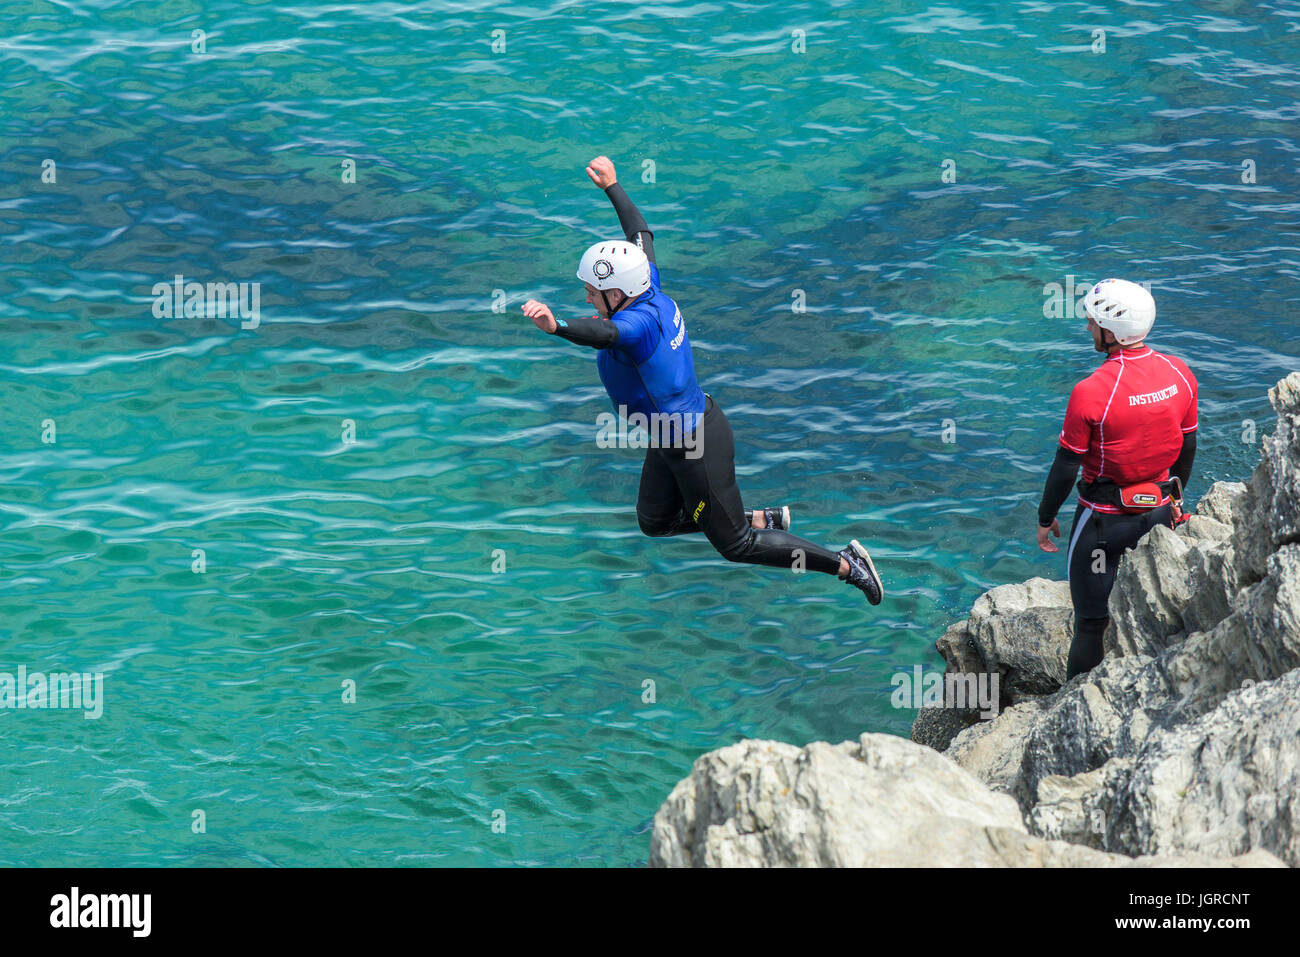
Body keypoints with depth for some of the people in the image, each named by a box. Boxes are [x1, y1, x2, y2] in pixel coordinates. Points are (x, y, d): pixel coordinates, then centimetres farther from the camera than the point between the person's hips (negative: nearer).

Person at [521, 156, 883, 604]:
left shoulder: (639, 323, -31)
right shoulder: (651, 293, -7)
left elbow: (606, 334, -55)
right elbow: (641, 233, 10)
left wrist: (557, 326, -74)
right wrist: (611, 187, 22)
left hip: (696, 448, -9)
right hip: (669, 440, 9)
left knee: (735, 545, 5)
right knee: (653, 522, 25)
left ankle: (845, 563, 12)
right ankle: (764, 519, 32)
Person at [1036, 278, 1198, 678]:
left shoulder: (1091, 392, -24)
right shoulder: (1179, 374, -7)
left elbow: (1066, 464, -14)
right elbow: (1187, 446, 6)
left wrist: (1046, 517, 0)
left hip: (1105, 518, -5)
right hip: (1159, 510, 5)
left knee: (1092, 621, 6)